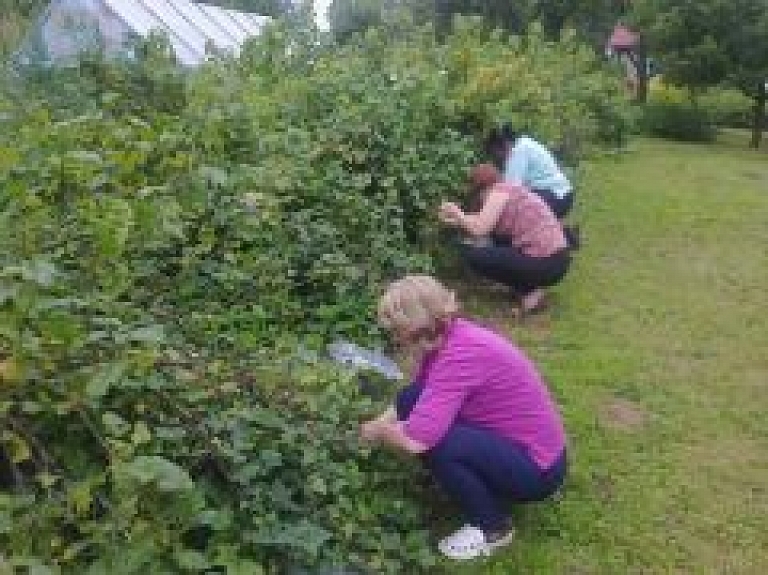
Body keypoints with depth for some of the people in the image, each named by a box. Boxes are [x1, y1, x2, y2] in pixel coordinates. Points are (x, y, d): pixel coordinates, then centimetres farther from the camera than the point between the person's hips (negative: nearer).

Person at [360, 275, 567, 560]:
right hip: (507, 439, 8)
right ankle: (482, 483, 13)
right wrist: (373, 425, 0)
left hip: (537, 468, -8)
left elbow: (415, 439, -34)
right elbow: (411, 402, 10)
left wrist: (378, 431, -14)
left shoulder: (461, 354, -31)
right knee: (411, 400, -5)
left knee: (434, 444, -28)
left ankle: (493, 527, -1)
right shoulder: (446, 337, -5)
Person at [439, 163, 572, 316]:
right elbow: (486, 226, 20)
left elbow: (479, 229, -15)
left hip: (545, 265, -9)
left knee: (473, 254, -3)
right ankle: (529, 287, 15)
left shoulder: (500, 189, -7)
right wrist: (458, 221, 22)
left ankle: (530, 292, -2)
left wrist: (460, 214, 2)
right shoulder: (510, 190, 18)